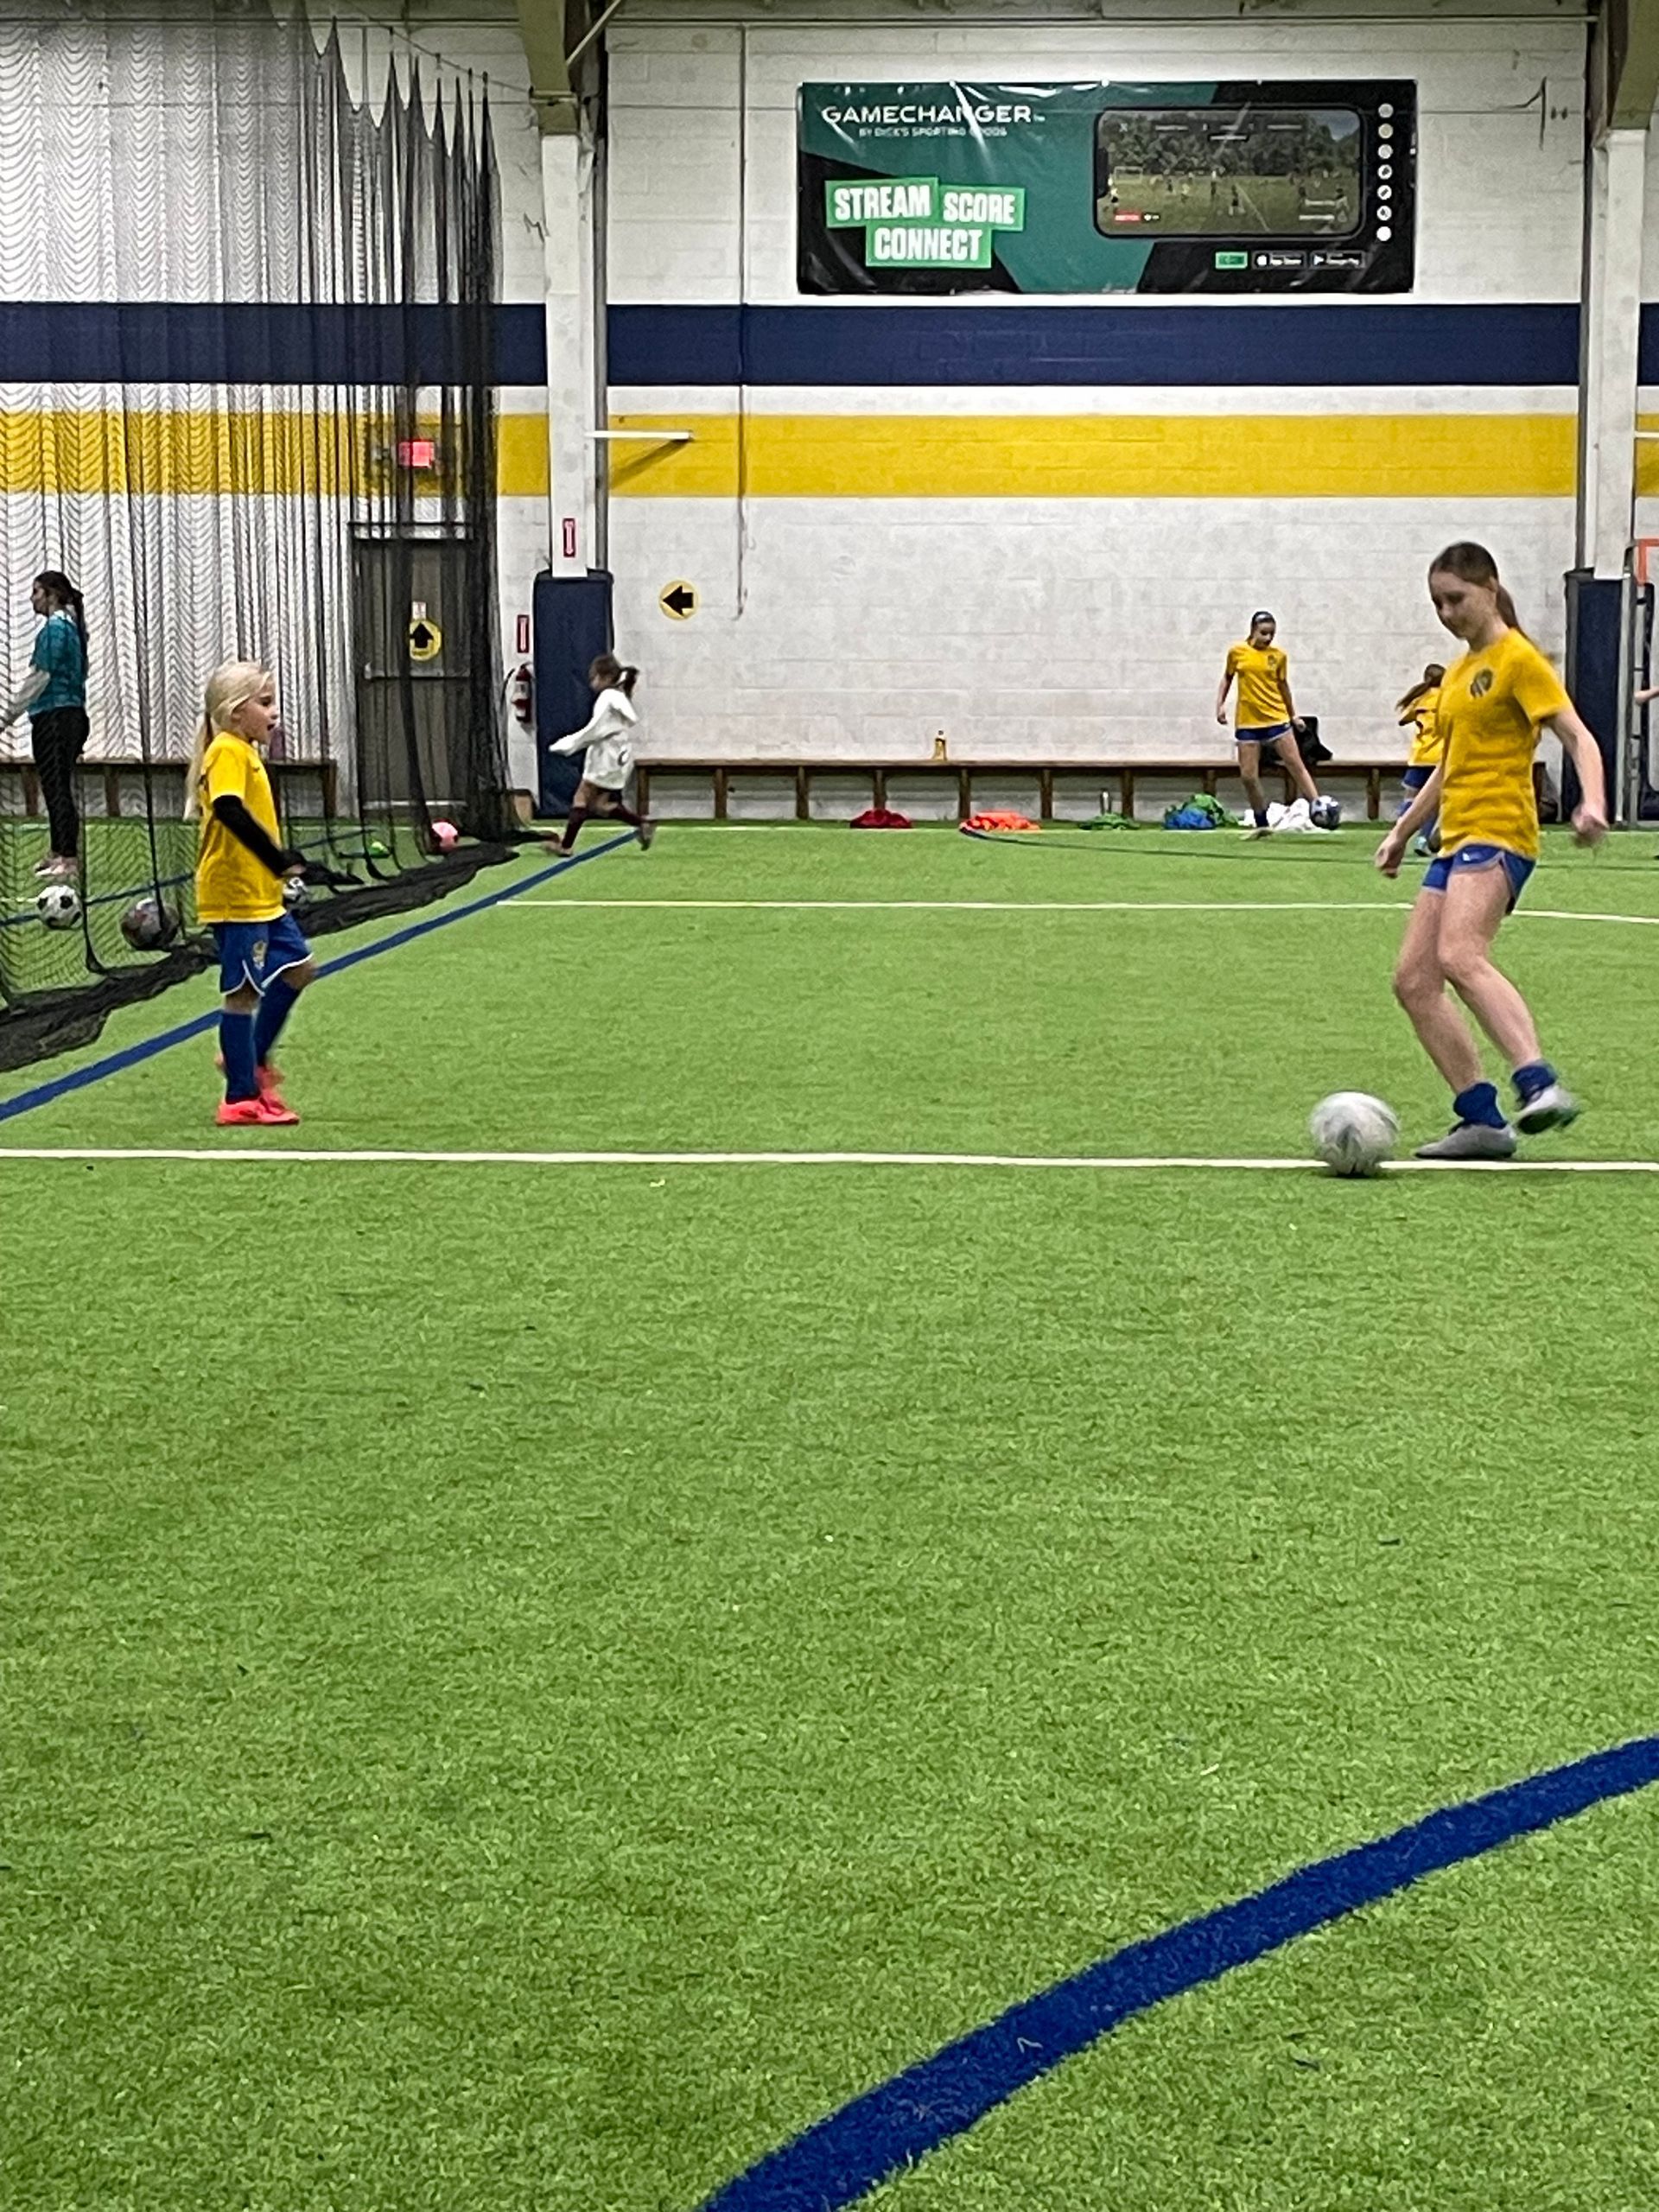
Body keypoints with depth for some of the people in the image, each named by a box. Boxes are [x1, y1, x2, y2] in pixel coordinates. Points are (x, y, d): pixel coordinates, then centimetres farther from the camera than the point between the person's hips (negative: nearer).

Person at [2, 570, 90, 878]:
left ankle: (68, 858, -11)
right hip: (72, 715, 10)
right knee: (58, 789, 14)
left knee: (57, 788, -9)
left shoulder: (54, 628, -12)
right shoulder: (70, 626, 17)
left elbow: (40, 677, -16)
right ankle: (59, 853, 19)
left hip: (54, 717, -10)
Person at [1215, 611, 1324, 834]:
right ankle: (1261, 825, 14)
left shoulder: (1279, 655, 2)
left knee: (1296, 765, -6)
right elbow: (1227, 677, 15)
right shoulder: (1237, 652, 1)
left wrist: (1293, 716, 16)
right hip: (1247, 722, 0)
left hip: (1277, 719, 0)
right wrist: (1220, 703, 4)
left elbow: (1283, 685, 13)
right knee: (1248, 776, 0)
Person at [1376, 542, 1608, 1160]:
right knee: (1413, 980, 1)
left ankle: (1541, 1085, -42)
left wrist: (1592, 802, -29)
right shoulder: (1460, 672, 22)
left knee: (1460, 955, -32)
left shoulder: (1518, 658, -4)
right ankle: (1482, 1121, 1)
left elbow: (1578, 736, -12)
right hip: (1455, 840, 9)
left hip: (1498, 834, -9)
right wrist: (1401, 832, 30)